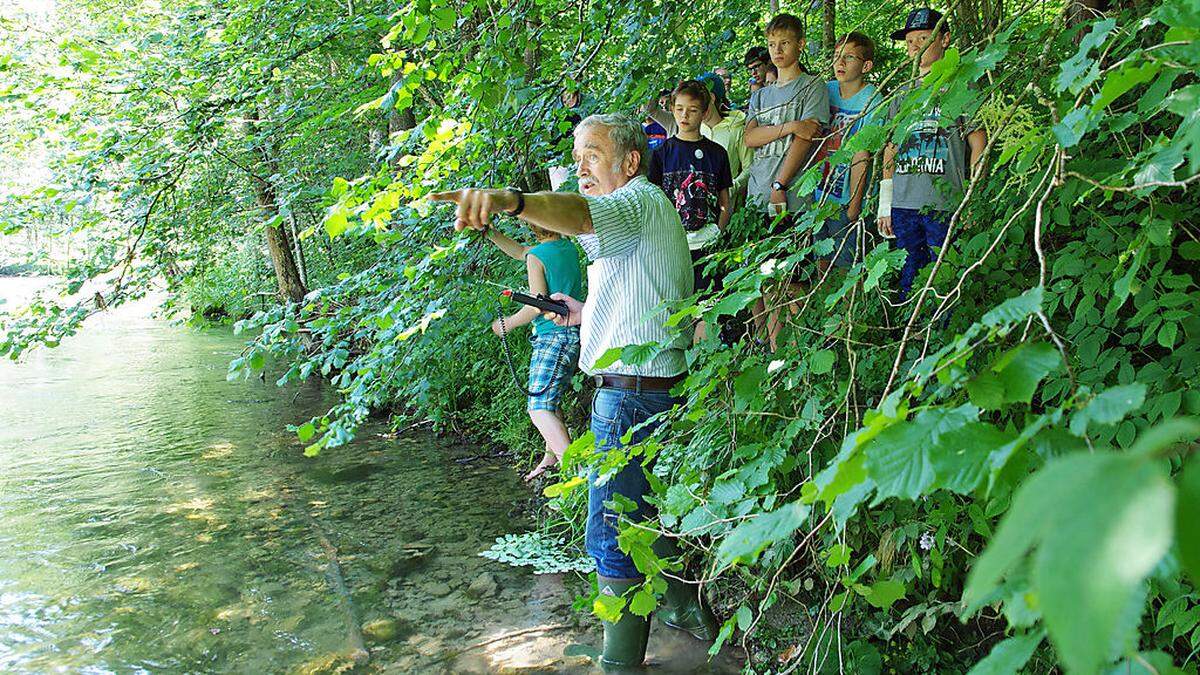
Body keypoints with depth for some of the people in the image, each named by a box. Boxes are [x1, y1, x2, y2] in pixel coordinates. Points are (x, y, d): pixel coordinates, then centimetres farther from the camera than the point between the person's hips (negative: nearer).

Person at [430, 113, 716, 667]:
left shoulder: (639, 200, -11)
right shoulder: (649, 209, 23)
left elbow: (581, 214, -36)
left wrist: (508, 200, -53)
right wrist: (589, 315, 19)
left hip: (631, 390, -11)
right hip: (660, 388, 11)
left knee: (612, 532, -6)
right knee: (648, 515, 24)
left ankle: (622, 658, 4)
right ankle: (688, 610, 39)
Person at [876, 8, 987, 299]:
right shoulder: (902, 94, 18)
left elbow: (978, 144, 1)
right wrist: (884, 204, 12)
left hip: (945, 204, -4)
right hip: (902, 205, 5)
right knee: (908, 282, 8)